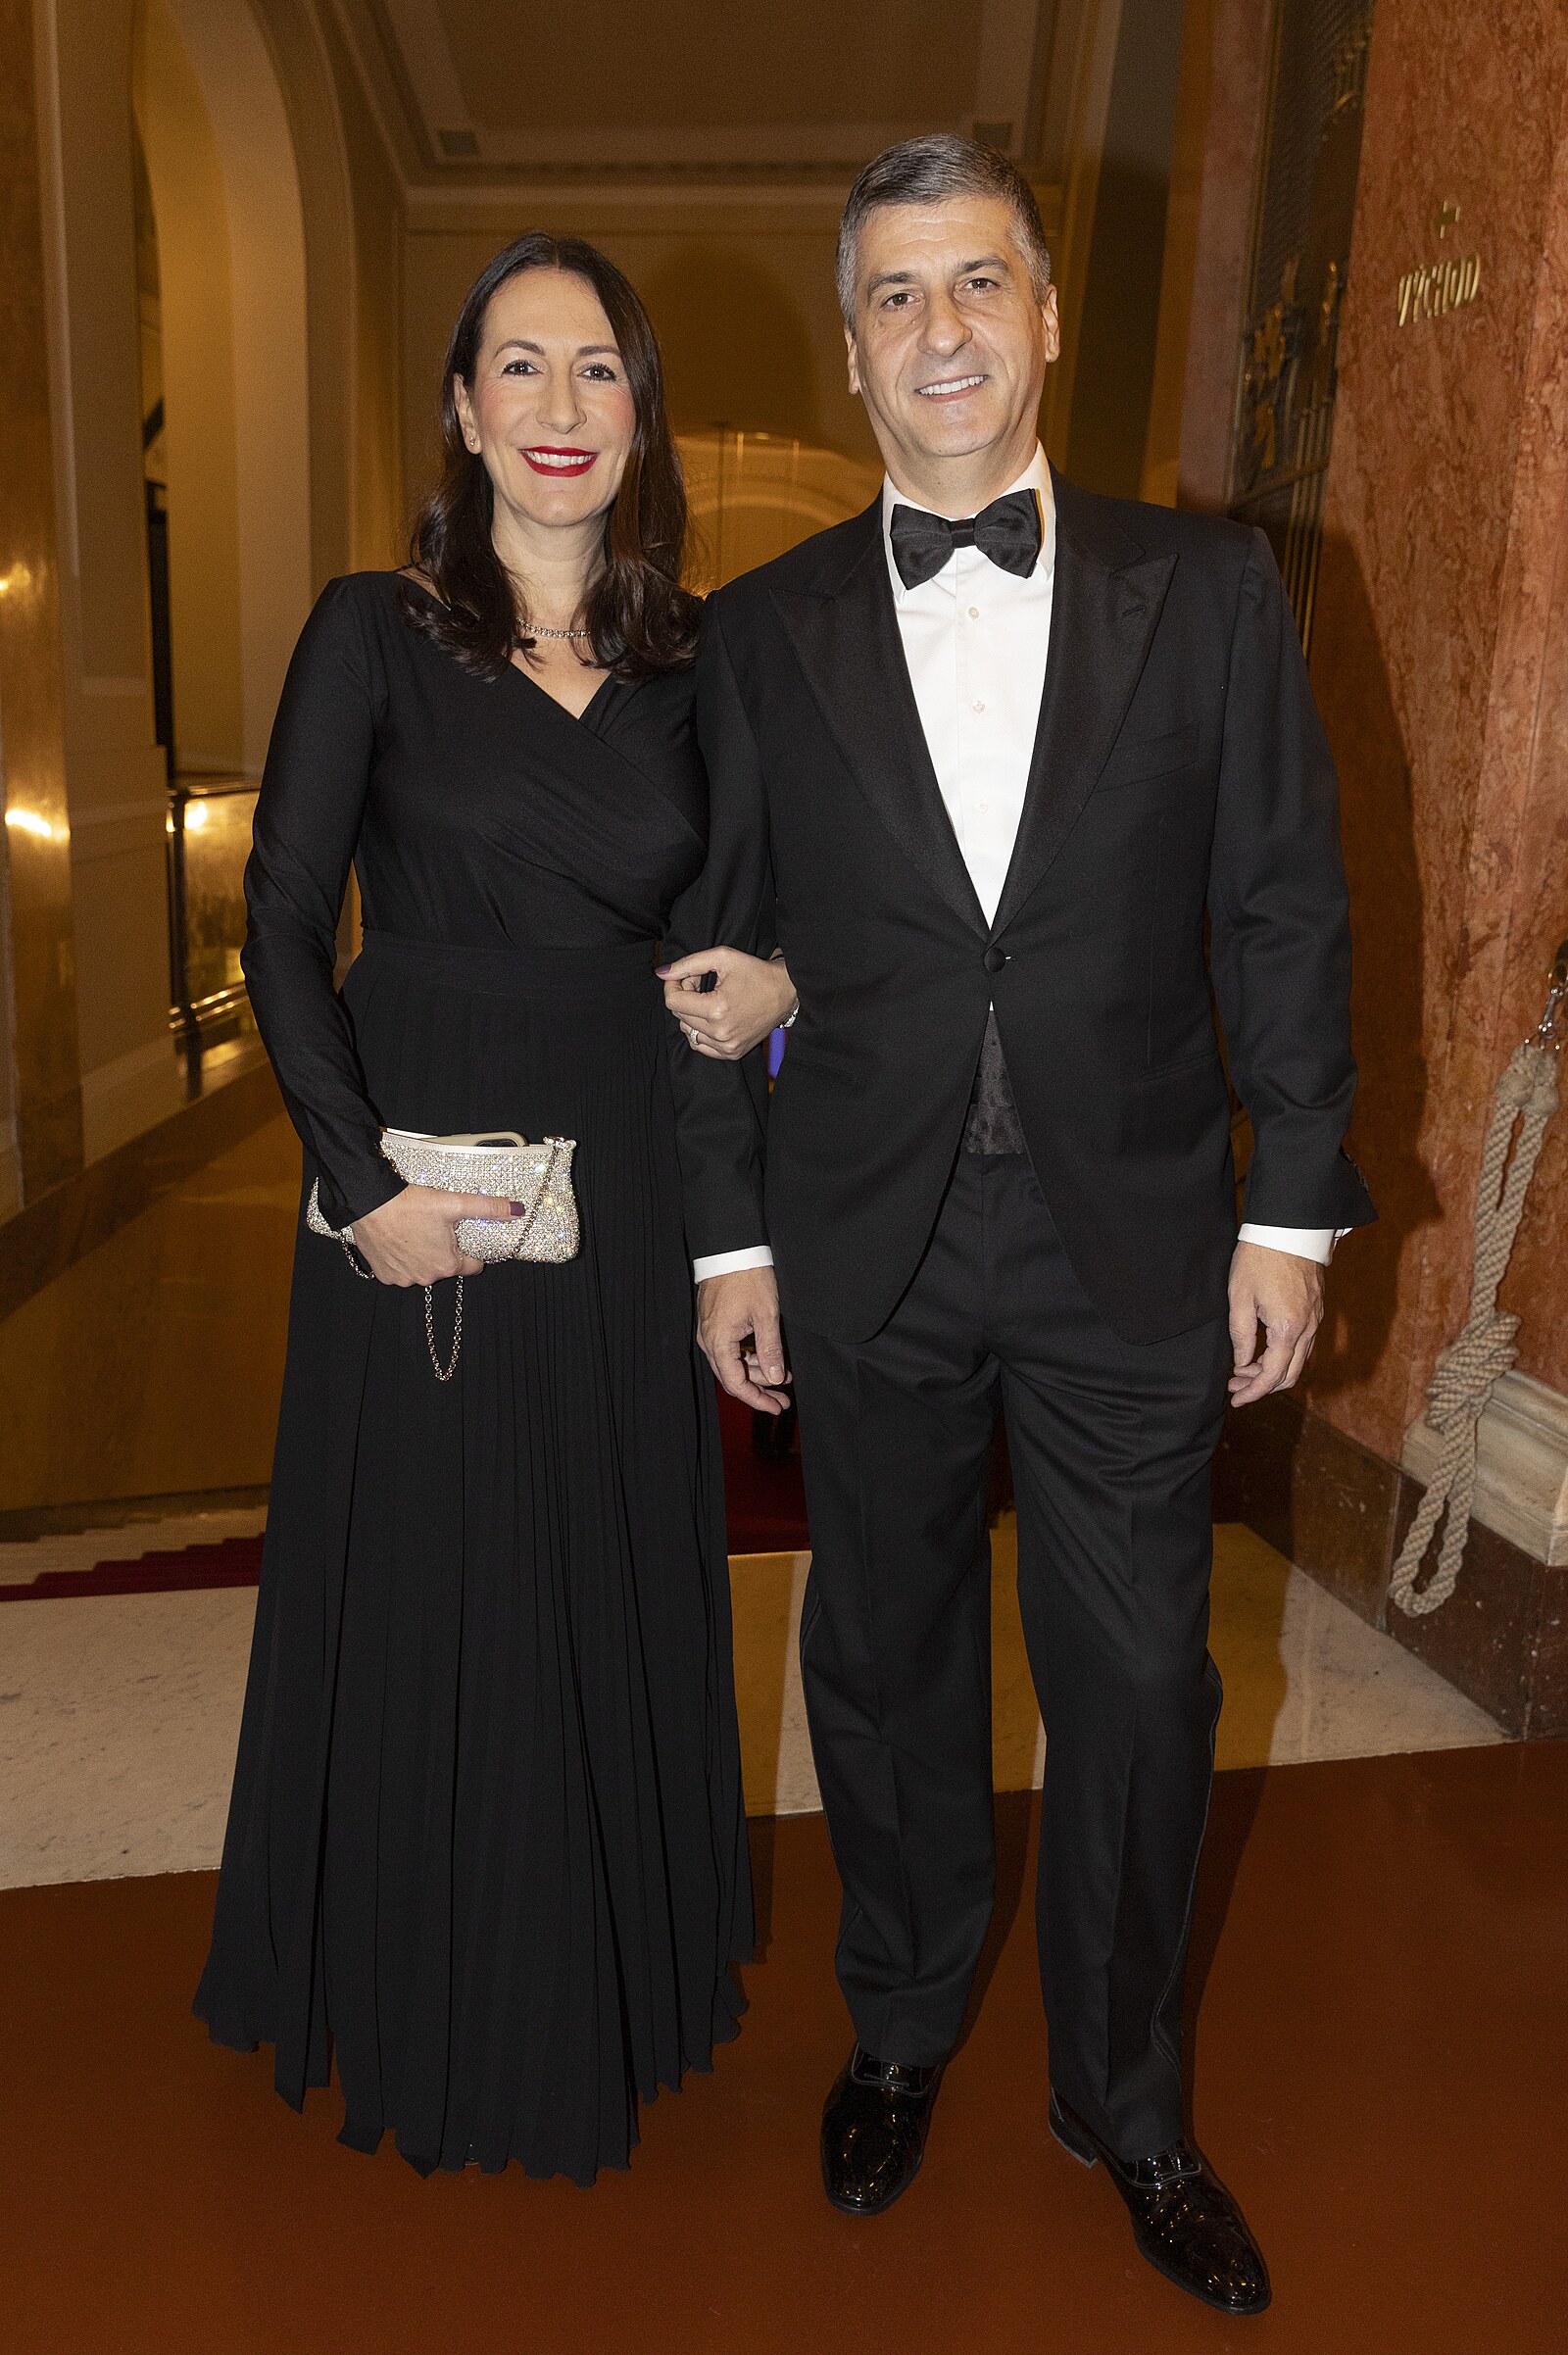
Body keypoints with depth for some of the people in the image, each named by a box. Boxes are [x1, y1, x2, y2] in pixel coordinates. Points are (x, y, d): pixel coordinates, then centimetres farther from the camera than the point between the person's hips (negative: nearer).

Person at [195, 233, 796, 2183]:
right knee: (425, 1588, 9)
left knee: (617, 1576, 14)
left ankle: (612, 1983, 39)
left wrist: (780, 987, -9)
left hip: (627, 1182, 4)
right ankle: (425, 2002, 35)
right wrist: (364, 1178, -14)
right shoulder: (374, 633, -3)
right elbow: (282, 927, -6)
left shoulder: (693, 662, 7)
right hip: (420, 1180, -3)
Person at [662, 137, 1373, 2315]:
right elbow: (712, 955, 4)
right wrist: (727, 1237, 2)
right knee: (886, 1664, 16)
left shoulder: (1209, 590, 2)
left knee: (1139, 1685, 9)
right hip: (865, 1251, 1)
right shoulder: (762, 634, 3)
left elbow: (1285, 911, 1)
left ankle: (1123, 2099, 36)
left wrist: (1293, 1211, -3)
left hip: (1133, 1239, 0)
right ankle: (899, 2034, 42)